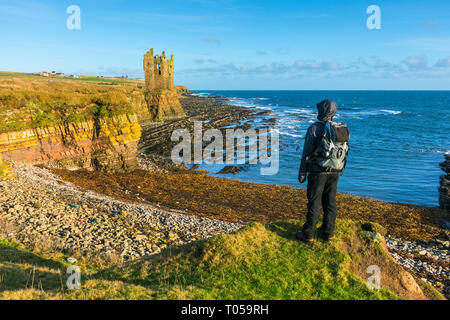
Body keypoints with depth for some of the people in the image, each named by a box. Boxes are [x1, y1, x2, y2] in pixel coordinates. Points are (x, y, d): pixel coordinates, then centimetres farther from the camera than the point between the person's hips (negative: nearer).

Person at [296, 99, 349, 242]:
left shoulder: (315, 128, -12)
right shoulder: (342, 130, 6)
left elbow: (307, 152, -11)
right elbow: (344, 152, 11)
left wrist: (302, 173, -4)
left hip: (318, 171, -5)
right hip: (334, 172, 6)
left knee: (314, 202, 1)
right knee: (330, 202, 12)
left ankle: (308, 234, 9)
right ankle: (328, 232, 21)